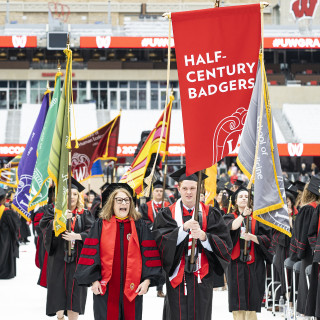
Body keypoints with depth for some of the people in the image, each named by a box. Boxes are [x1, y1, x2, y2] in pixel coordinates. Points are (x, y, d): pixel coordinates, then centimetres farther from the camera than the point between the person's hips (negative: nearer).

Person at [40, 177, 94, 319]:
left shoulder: (84, 214, 9)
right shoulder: (53, 211, 7)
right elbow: (44, 225, -9)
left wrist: (77, 236, -18)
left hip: (77, 258, 1)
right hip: (58, 257, 0)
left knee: (75, 290, -3)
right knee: (59, 286, -4)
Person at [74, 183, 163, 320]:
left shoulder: (139, 225, 6)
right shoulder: (101, 224, 4)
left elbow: (149, 254, 2)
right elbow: (91, 253, 0)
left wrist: (147, 280, -7)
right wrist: (94, 279, -8)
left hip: (132, 288, 1)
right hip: (106, 288, -1)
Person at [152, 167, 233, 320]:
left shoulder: (210, 214, 6)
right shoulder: (168, 214, 5)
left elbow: (225, 244, -2)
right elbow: (162, 242, -9)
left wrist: (204, 237, -19)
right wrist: (184, 228, -23)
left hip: (202, 277, 1)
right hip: (177, 276, -1)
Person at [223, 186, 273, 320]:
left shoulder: (256, 218, 11)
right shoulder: (230, 217, 9)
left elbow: (266, 239, 1)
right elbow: (231, 226, -16)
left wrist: (252, 237, -17)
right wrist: (243, 215, -32)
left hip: (253, 263, 1)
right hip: (236, 262, -1)